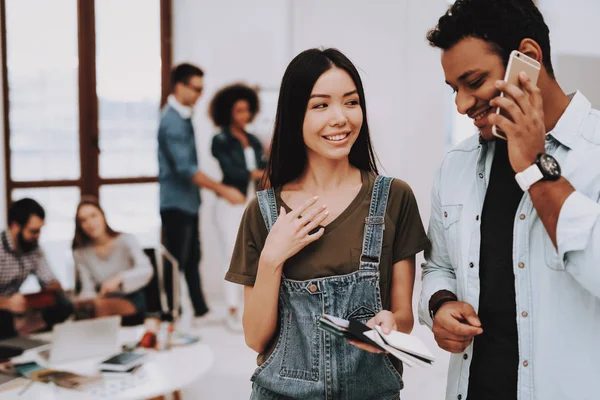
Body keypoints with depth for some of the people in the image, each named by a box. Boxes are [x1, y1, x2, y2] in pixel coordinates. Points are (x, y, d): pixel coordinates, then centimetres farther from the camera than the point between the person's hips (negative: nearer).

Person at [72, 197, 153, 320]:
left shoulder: (125, 240, -3)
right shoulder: (80, 253, 5)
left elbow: (146, 270, -18)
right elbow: (87, 288, 1)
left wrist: (118, 278, -36)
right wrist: (87, 300, -24)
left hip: (132, 300, -3)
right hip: (105, 300, 3)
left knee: (100, 305, -34)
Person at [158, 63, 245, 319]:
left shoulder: (182, 116, 10)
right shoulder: (173, 122, -20)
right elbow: (186, 169, -26)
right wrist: (223, 190, -24)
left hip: (187, 202, 9)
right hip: (176, 202, -9)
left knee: (192, 259, 14)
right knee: (177, 264, -1)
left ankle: (200, 310, 23)